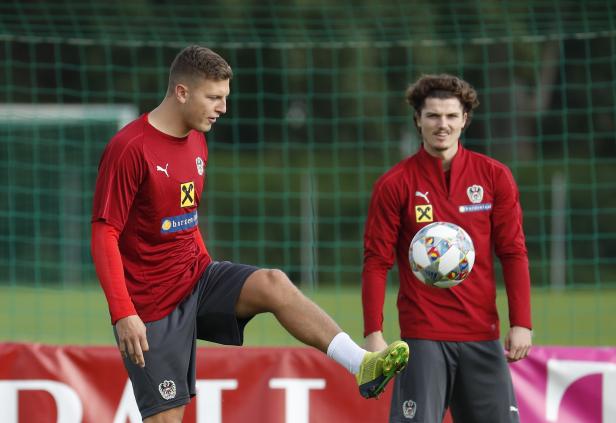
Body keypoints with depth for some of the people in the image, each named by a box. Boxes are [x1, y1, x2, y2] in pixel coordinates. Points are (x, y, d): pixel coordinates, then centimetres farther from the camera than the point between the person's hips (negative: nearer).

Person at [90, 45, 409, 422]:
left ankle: (363, 366, -34)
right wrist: (123, 314, -24)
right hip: (151, 302, -6)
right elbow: (104, 235, -18)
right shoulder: (129, 148, -15)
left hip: (195, 275, 6)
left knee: (273, 284, -21)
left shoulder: (196, 142, 10)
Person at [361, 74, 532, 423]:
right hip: (423, 337, -2)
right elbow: (377, 263, -1)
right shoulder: (394, 184, -1)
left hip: (483, 335, 2)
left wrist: (521, 323, -2)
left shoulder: (494, 176, 5)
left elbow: (513, 253, 5)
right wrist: (373, 333, -8)